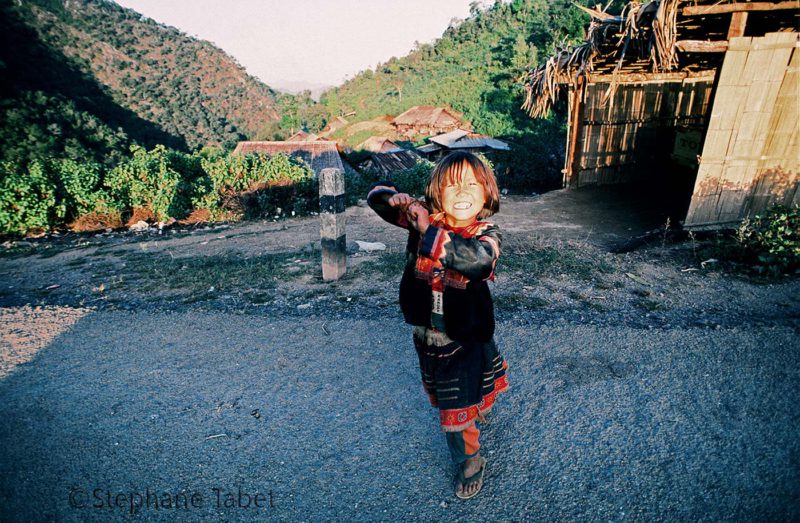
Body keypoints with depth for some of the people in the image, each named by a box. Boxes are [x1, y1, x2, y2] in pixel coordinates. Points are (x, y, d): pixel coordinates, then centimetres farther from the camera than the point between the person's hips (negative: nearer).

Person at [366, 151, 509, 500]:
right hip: (425, 334, 5)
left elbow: (479, 259, -44)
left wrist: (430, 232, -41)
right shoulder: (423, 218, -10)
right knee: (439, 396, 28)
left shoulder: (487, 235, -20)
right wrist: (396, 199, -25)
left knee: (458, 410, 9)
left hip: (465, 338, -4)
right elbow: (376, 195, -2)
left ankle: (471, 462, 38)